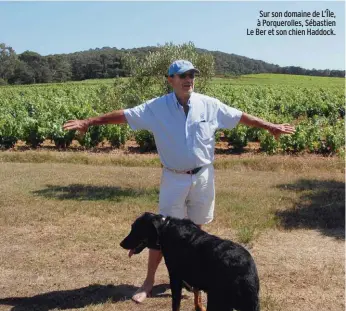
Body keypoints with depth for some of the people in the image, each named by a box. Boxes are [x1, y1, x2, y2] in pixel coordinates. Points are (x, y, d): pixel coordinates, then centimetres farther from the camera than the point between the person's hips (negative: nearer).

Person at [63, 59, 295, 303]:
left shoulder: (210, 105, -4)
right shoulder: (156, 107, -8)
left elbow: (240, 116, 4)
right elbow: (124, 115, -8)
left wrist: (270, 127, 7)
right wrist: (89, 122, -11)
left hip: (203, 176, 2)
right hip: (174, 178, -2)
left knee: (196, 228, 14)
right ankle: (150, 280, 16)